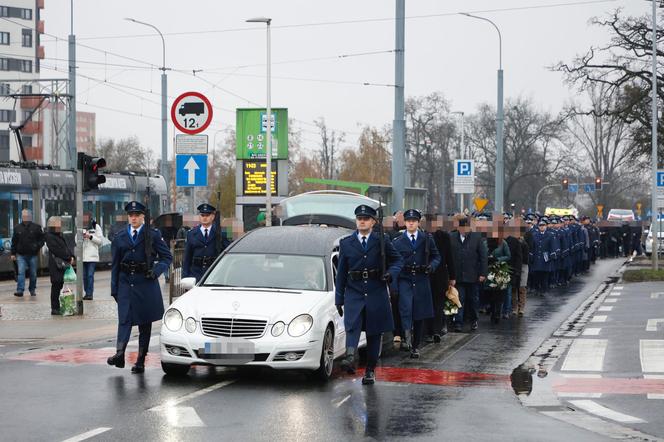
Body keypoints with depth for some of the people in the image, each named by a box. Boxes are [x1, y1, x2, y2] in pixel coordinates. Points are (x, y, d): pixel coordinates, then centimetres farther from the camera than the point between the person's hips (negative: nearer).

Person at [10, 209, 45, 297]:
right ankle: (20, 290, -17)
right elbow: (14, 242, 12)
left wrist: (38, 246, -12)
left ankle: (32, 289, 22)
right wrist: (13, 253, 8)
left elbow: (42, 238, 6)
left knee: (33, 273, 8)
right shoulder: (17, 228, 8)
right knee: (20, 272, -12)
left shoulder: (36, 227, 3)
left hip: (33, 254, 0)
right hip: (21, 254, 0)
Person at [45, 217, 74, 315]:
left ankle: (57, 307, 13)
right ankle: (55, 309, 0)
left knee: (60, 285, 9)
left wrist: (71, 256, -2)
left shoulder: (59, 235, 17)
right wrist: (69, 258, -13)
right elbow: (58, 250, -17)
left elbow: (66, 247, 15)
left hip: (63, 264, 8)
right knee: (56, 286, -4)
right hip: (56, 265, -8)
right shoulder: (50, 237, -10)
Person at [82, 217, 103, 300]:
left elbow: (100, 241, -1)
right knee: (84, 276, 5)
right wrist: (81, 237, -9)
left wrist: (90, 236, -13)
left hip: (92, 256, -3)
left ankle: (90, 293, -6)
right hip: (83, 255, 3)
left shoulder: (96, 227, 3)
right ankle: (87, 293, 13)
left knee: (90, 275, -8)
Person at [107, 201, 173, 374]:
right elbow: (115, 265, 12)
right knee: (124, 319, -14)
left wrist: (156, 271, -13)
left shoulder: (153, 235, 2)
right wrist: (114, 289, 7)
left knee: (145, 322, 3)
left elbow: (167, 257, 4)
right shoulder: (119, 238, 10)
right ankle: (120, 354, -28)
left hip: (146, 283, -1)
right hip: (126, 283, 2)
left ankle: (141, 361, 8)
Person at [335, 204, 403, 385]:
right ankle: (350, 357, -41)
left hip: (376, 294, 0)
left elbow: (397, 260, 14)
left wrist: (391, 273, -8)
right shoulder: (346, 243, 8)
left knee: (374, 333, 5)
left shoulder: (382, 242, 5)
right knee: (352, 327, -22)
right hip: (354, 294, 0)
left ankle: (370, 370, 14)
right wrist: (339, 299, 6)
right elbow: (341, 273, 10)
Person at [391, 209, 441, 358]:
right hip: (404, 280, -1)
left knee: (420, 314, 5)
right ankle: (407, 337, -26)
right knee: (406, 307, -26)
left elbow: (436, 256, 14)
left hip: (421, 280, 2)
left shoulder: (427, 239, 7)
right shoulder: (397, 241, 4)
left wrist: (431, 266, -8)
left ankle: (415, 346, 14)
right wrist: (394, 284, -7)